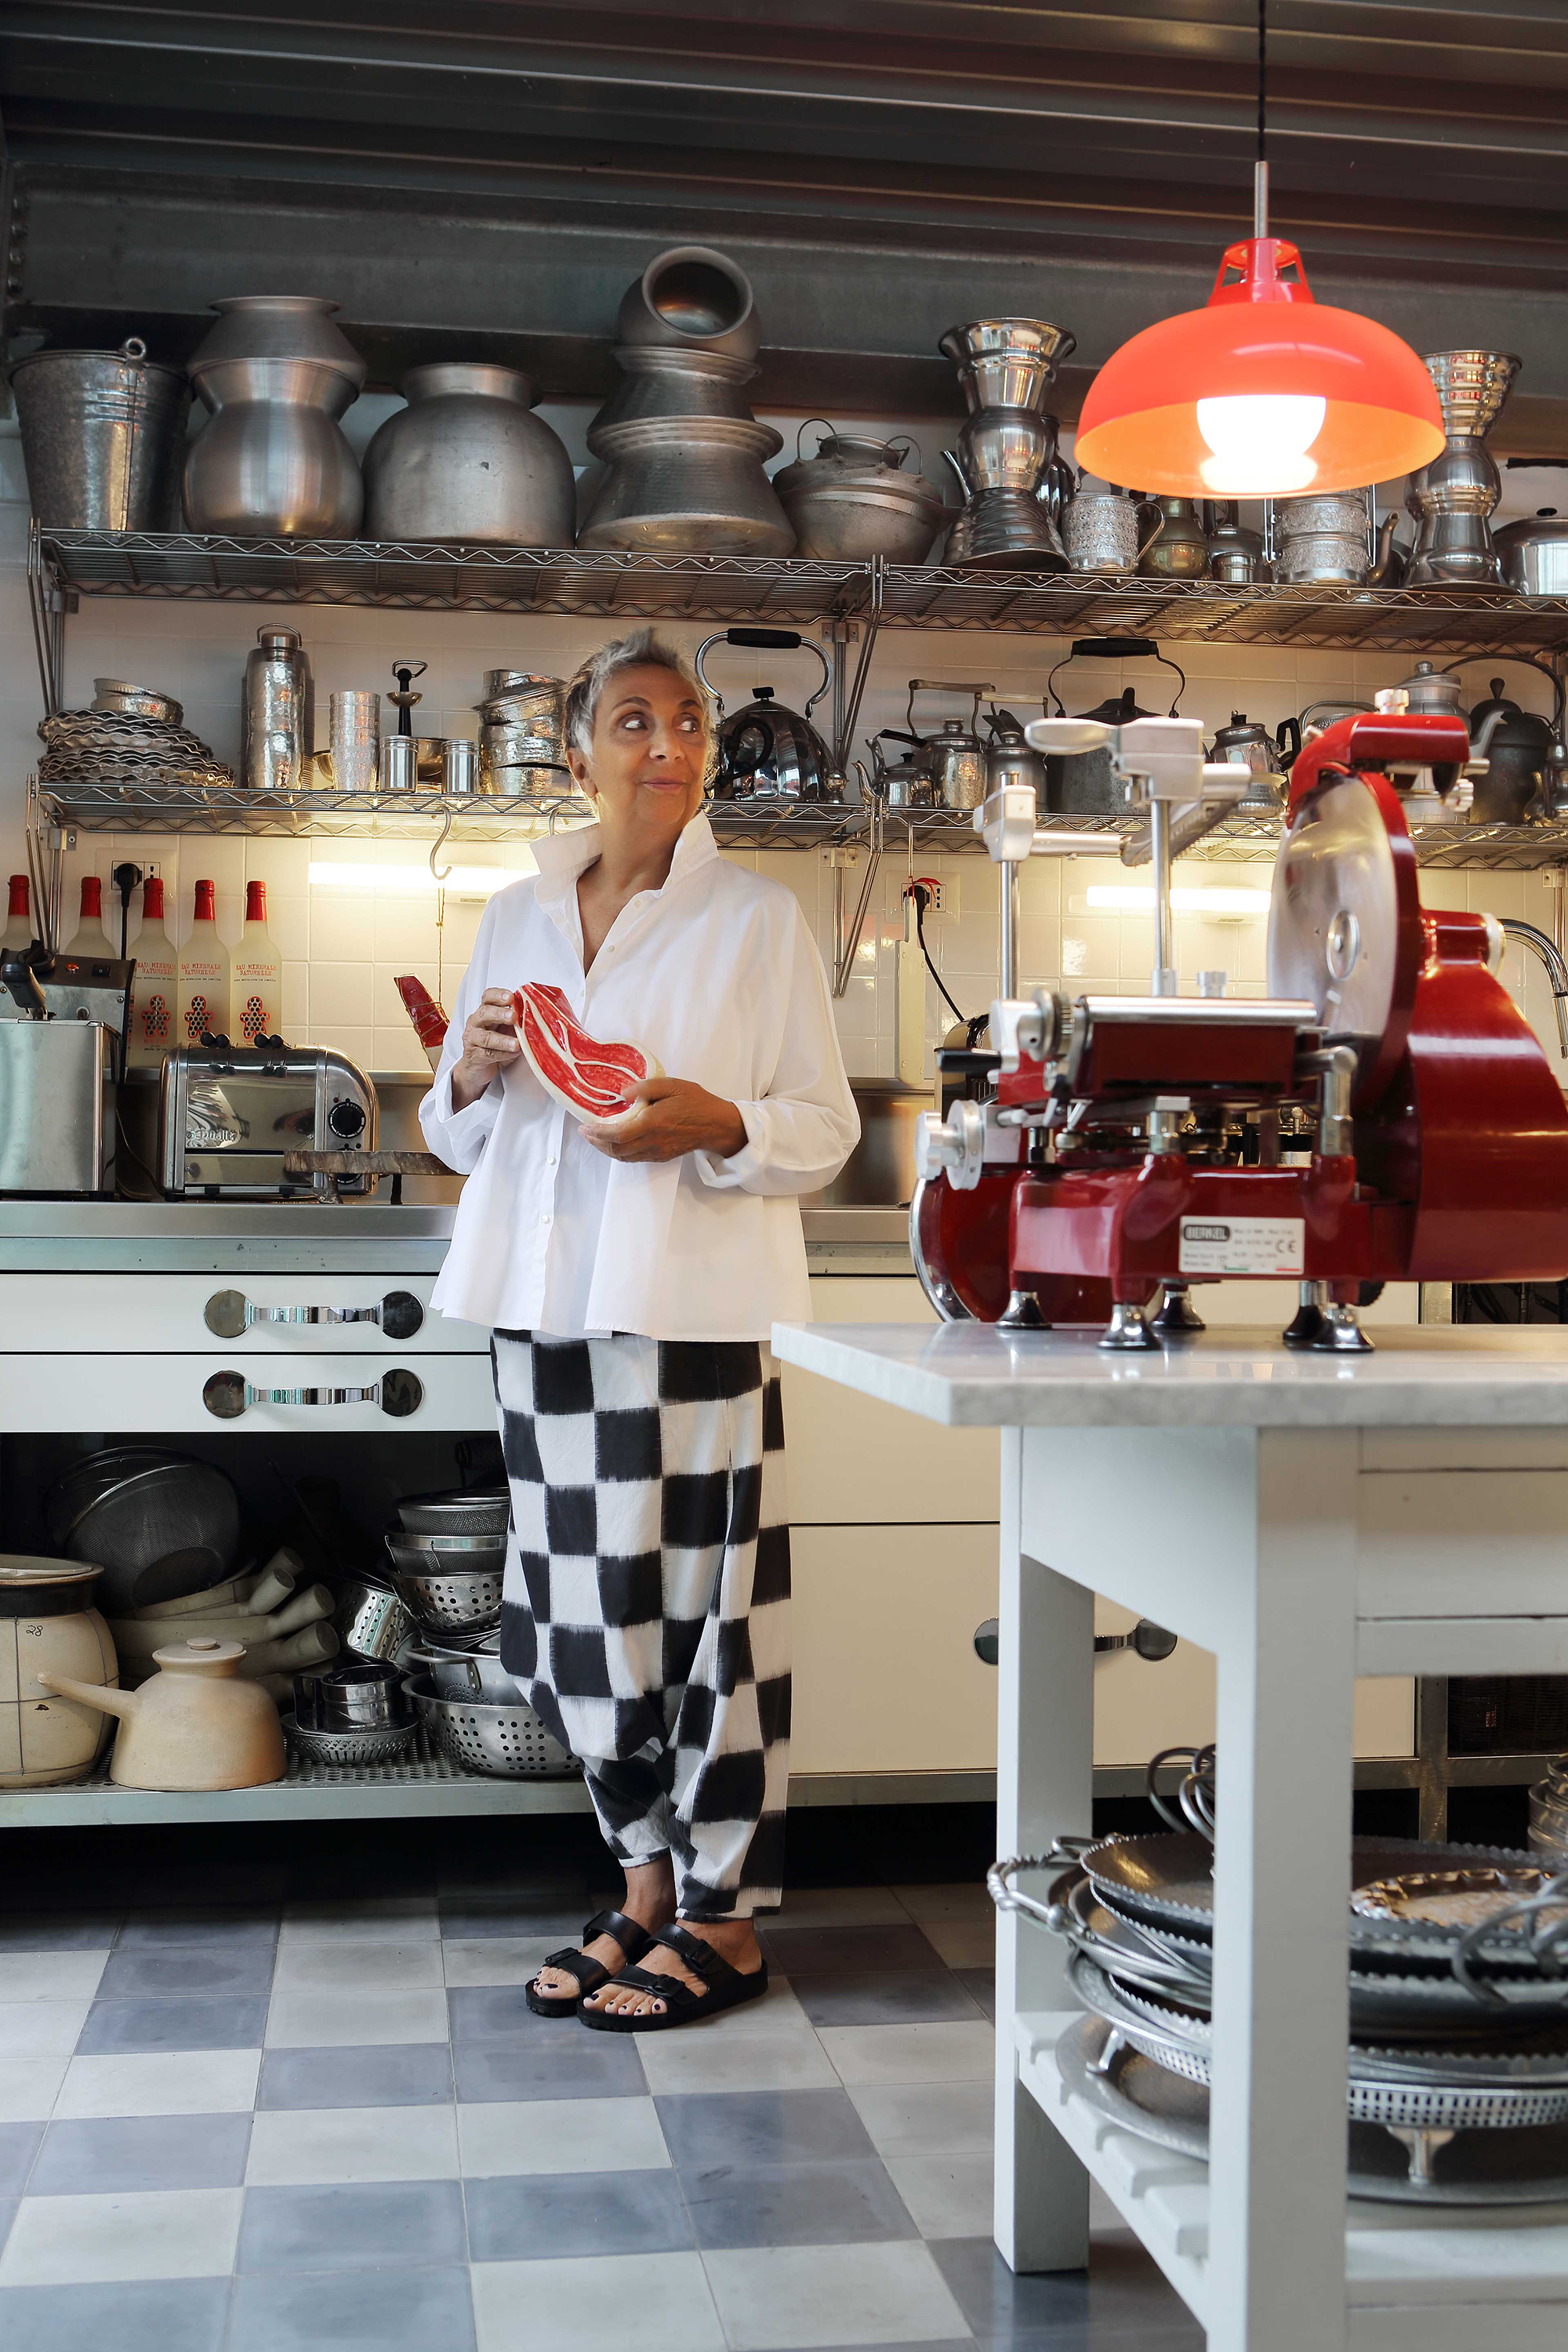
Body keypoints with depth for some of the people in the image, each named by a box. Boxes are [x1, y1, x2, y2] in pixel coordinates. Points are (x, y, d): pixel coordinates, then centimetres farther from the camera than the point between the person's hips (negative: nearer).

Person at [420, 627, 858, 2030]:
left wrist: (717, 1127, -19)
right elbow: (458, 1132, 20)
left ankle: (723, 1917, 10)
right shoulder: (516, 918, 15)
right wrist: (473, 1071, -3)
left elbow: (826, 1129, 1)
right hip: (547, 1301, 5)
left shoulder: (760, 918, 2)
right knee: (581, 1608, 8)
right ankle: (647, 1882, 26)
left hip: (693, 1304, -5)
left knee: (699, 1596, -4)